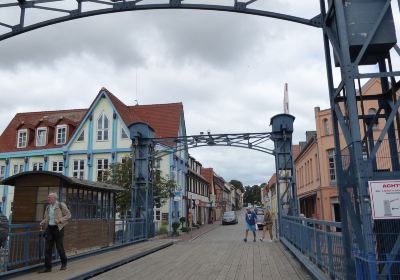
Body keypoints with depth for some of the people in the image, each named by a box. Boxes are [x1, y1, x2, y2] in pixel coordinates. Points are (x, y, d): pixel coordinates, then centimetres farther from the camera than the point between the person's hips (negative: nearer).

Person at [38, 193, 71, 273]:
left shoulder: (61, 205, -7)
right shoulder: (48, 207, 11)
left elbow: (68, 215, -8)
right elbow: (46, 218, 18)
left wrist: (59, 220, -20)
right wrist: (42, 222, -3)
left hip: (58, 228, -5)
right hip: (49, 228, 5)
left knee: (59, 247, 2)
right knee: (48, 248, 0)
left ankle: (64, 263, 22)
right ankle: (47, 267, 5)